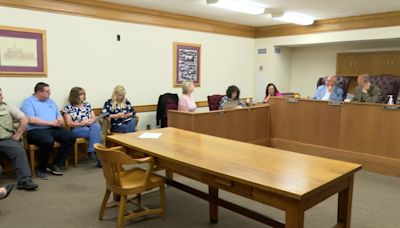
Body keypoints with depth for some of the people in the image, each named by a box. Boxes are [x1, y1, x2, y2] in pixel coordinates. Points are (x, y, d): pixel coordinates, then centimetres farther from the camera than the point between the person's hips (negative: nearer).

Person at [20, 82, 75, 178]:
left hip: (54, 129, 7)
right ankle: (41, 168, -14)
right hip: (36, 130, -7)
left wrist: (59, 121, -7)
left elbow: (59, 115, 20)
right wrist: (51, 123, -15)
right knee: (48, 141, -37)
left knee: (71, 138, -16)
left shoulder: (50, 101, 22)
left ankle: (55, 165, -8)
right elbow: (31, 120, -14)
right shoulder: (28, 102, 0)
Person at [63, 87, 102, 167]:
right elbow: (69, 123, -4)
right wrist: (80, 123, -20)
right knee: (96, 133, -31)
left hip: (90, 127, 4)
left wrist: (90, 121, -14)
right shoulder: (68, 108, 3)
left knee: (96, 126, -34)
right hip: (77, 129, -3)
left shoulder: (87, 105, 15)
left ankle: (92, 152, -39)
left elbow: (94, 118, 10)